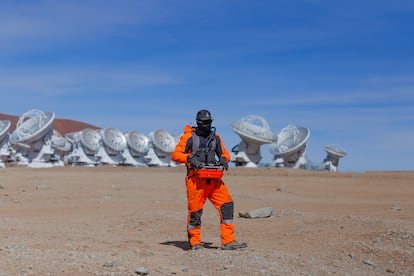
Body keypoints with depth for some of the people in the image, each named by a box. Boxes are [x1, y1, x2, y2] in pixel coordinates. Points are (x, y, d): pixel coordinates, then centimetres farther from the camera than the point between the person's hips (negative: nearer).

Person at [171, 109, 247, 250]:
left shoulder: (215, 137, 15)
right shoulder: (189, 137, 1)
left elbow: (224, 154, 21)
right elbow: (175, 154, -2)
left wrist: (223, 159, -2)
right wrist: (190, 158, -18)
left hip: (214, 179, 4)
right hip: (196, 179, -4)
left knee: (227, 205, -6)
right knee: (195, 211, 0)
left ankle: (228, 241, -4)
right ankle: (194, 242, 16)